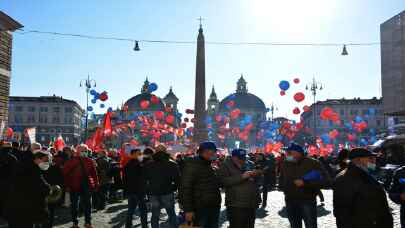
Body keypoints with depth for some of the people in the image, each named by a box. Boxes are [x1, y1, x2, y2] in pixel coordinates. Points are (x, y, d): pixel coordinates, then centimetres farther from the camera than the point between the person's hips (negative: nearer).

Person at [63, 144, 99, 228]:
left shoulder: (89, 161, 3)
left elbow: (94, 173, 5)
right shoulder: (72, 161, -7)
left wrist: (96, 184, 2)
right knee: (74, 205, 10)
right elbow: (65, 173, -7)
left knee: (87, 204, 8)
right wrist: (67, 185, -8)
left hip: (87, 186, 3)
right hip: (75, 186, -2)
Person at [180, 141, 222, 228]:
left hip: (214, 208, 8)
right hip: (199, 209, -8)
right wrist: (188, 210, -21)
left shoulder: (210, 166, 15)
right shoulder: (192, 165, -10)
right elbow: (186, 188, -16)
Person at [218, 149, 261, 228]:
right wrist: (242, 176, -21)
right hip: (236, 205, -6)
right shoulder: (226, 166, -2)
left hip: (251, 205, 7)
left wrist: (257, 173, 0)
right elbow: (224, 181, -18)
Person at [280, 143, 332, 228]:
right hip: (290, 202, 5)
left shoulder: (312, 163, -8)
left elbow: (327, 182, -15)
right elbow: (282, 182, 22)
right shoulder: (286, 164, 7)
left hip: (308, 201, -5)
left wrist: (305, 183, -22)